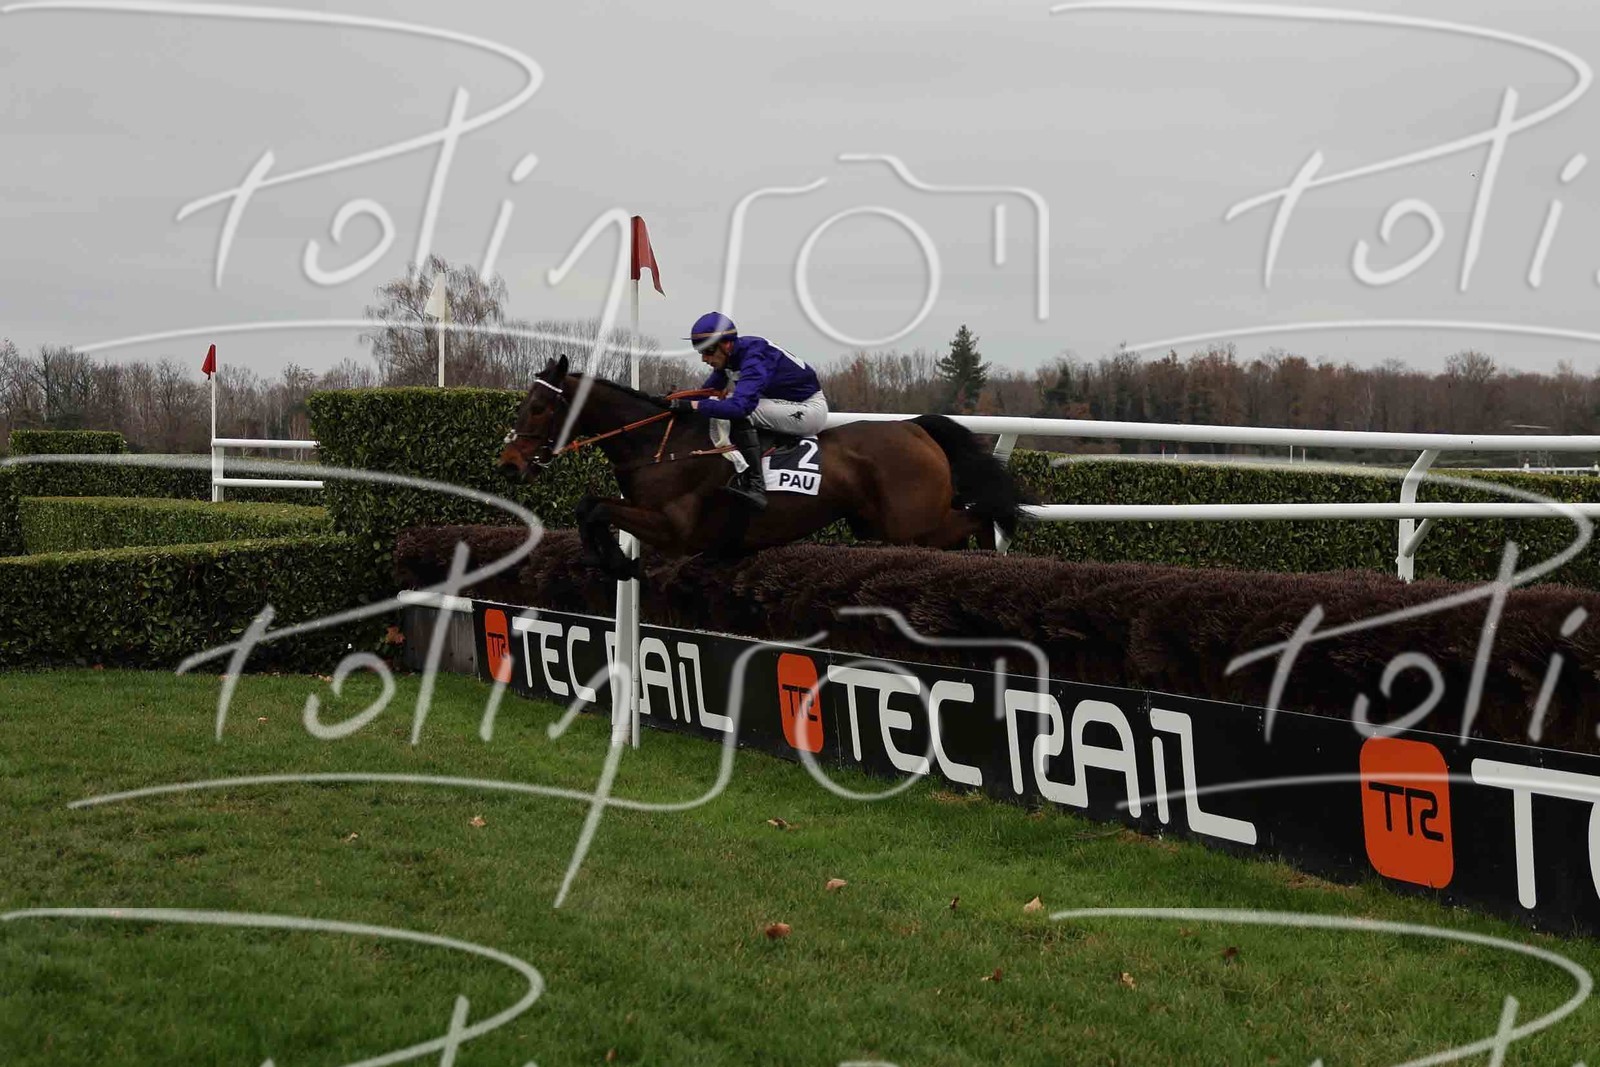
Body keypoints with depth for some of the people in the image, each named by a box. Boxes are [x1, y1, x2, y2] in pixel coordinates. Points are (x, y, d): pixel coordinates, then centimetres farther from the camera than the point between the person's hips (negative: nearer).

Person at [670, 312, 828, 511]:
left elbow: (741, 405, -43)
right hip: (781, 402, 10)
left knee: (740, 412, -29)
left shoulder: (754, 358, -30)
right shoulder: (729, 357, -3)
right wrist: (679, 401, -4)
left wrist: (694, 405, -39)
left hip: (810, 410, -10)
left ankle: (755, 486, -31)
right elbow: (709, 390, 10)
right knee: (717, 404, 7)